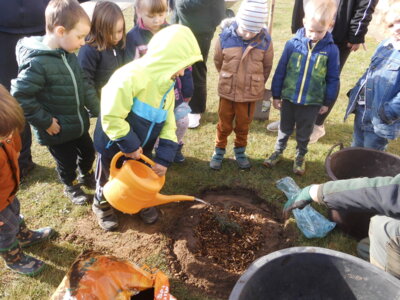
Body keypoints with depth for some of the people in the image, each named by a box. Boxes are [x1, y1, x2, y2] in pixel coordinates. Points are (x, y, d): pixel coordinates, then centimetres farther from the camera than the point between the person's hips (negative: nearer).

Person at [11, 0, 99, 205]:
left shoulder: (69, 55, -3)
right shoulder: (37, 63, -28)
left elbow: (83, 84, 5)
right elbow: (20, 96, -25)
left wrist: (96, 110, 2)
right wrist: (45, 122, -20)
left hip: (79, 123, 7)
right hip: (57, 131, -7)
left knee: (88, 152, 23)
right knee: (67, 162, 15)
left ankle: (86, 175, 54)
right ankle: (70, 186, 45)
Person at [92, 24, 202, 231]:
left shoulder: (167, 85, -4)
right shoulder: (130, 77, -32)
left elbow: (168, 124, -4)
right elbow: (111, 118, -32)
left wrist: (164, 158, -11)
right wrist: (130, 146, -24)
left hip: (141, 148, 6)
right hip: (113, 146, -6)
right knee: (108, 179, 18)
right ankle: (101, 204, 46)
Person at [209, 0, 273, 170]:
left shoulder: (265, 41, -14)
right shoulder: (225, 38, -17)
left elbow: (267, 66, 2)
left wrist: (256, 84, 12)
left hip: (251, 93, 1)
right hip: (227, 91, 0)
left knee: (243, 125, 17)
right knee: (224, 124, 15)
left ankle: (240, 150, 39)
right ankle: (219, 150, 35)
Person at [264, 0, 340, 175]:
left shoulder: (331, 49, -11)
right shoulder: (293, 44, -12)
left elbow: (333, 79, 0)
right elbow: (280, 71, -3)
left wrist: (327, 102, 3)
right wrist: (276, 95, 0)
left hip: (312, 102, 0)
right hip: (289, 98, 1)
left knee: (304, 133, 18)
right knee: (285, 129, 20)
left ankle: (300, 157, 39)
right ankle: (278, 152, 40)